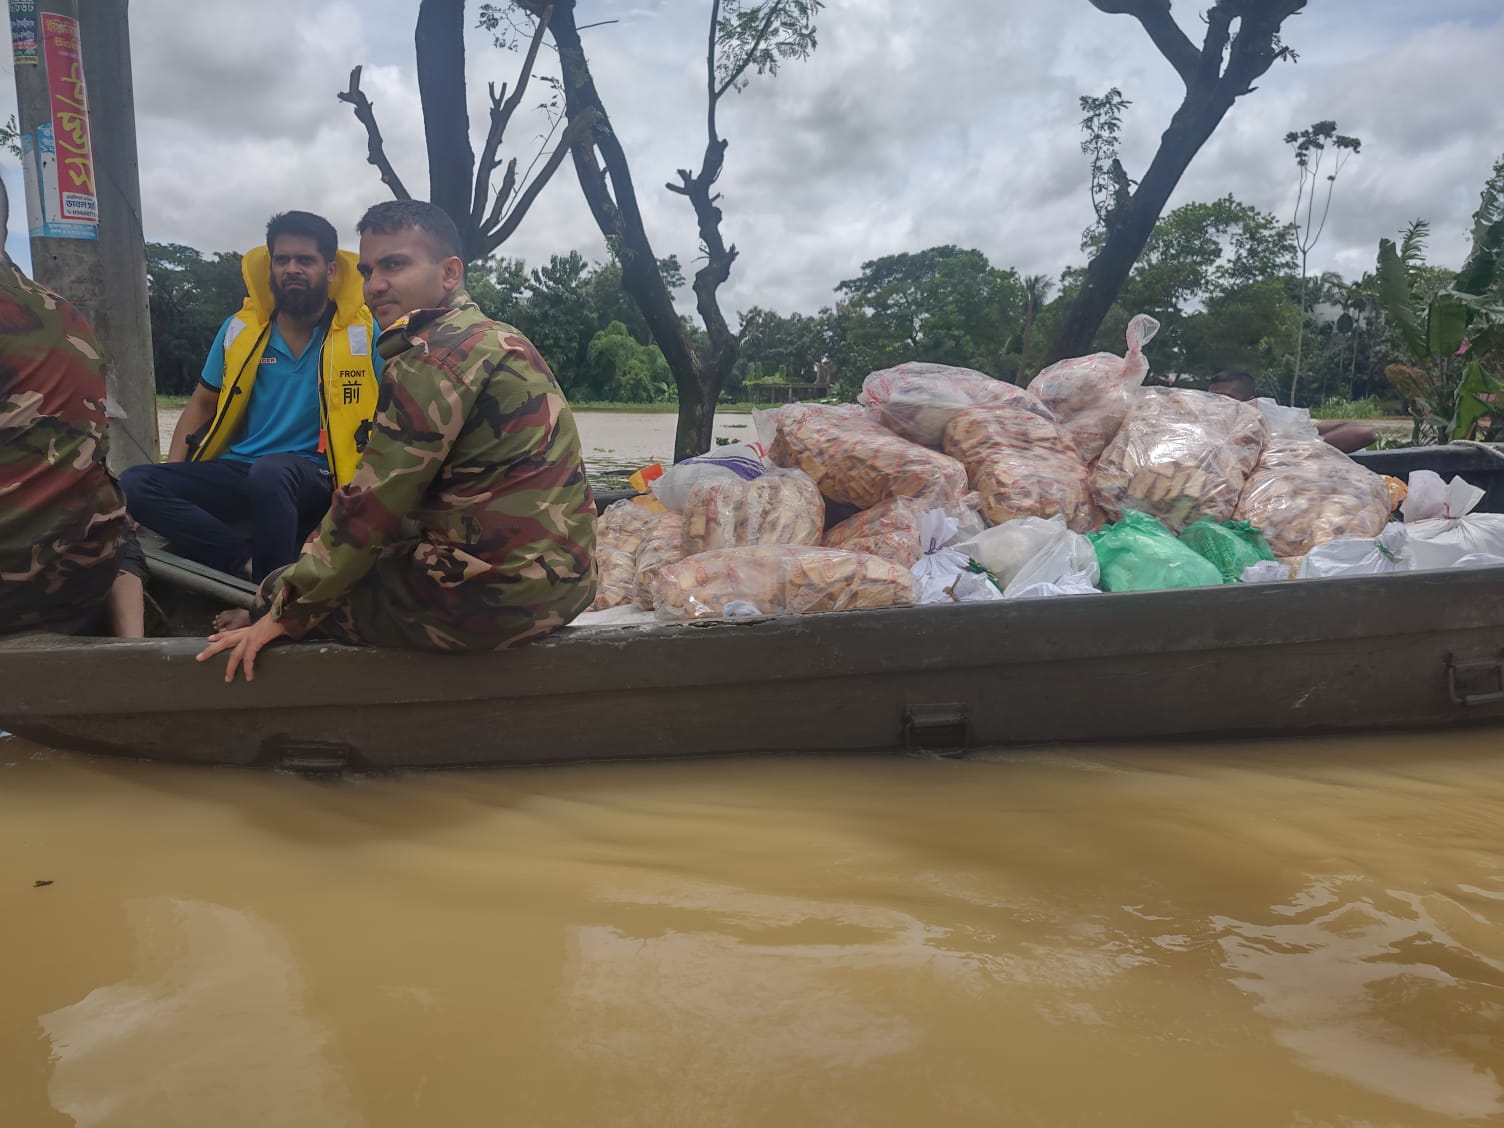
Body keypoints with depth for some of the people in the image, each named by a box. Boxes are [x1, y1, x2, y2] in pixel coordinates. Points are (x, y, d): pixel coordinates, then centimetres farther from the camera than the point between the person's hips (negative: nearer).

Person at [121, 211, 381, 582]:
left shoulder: (362, 332, -2)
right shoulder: (240, 328, 8)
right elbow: (202, 404, 18)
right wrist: (170, 476, 6)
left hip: (316, 477, -4)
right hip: (240, 472, 5)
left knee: (271, 470, -40)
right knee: (134, 484, -18)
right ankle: (253, 561, -21)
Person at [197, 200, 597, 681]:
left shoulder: (435, 358, -13)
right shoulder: (497, 338, 16)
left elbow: (371, 509, -14)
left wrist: (284, 611, -5)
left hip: (494, 595, -9)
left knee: (278, 593, 6)